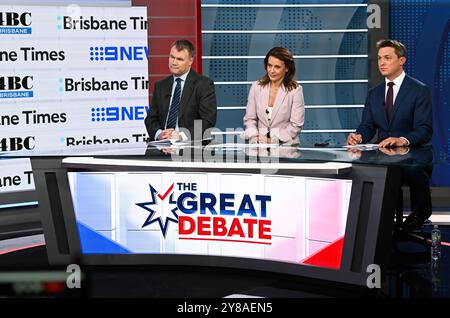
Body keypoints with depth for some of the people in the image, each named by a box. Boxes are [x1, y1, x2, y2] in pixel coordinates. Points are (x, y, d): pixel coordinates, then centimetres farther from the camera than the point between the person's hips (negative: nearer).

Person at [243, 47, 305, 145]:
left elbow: (296, 125, -4)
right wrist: (255, 137, -9)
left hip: (285, 144, -2)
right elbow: (250, 119, 10)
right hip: (259, 144, 2)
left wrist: (273, 140, -13)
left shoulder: (295, 90, -2)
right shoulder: (256, 87, 8)